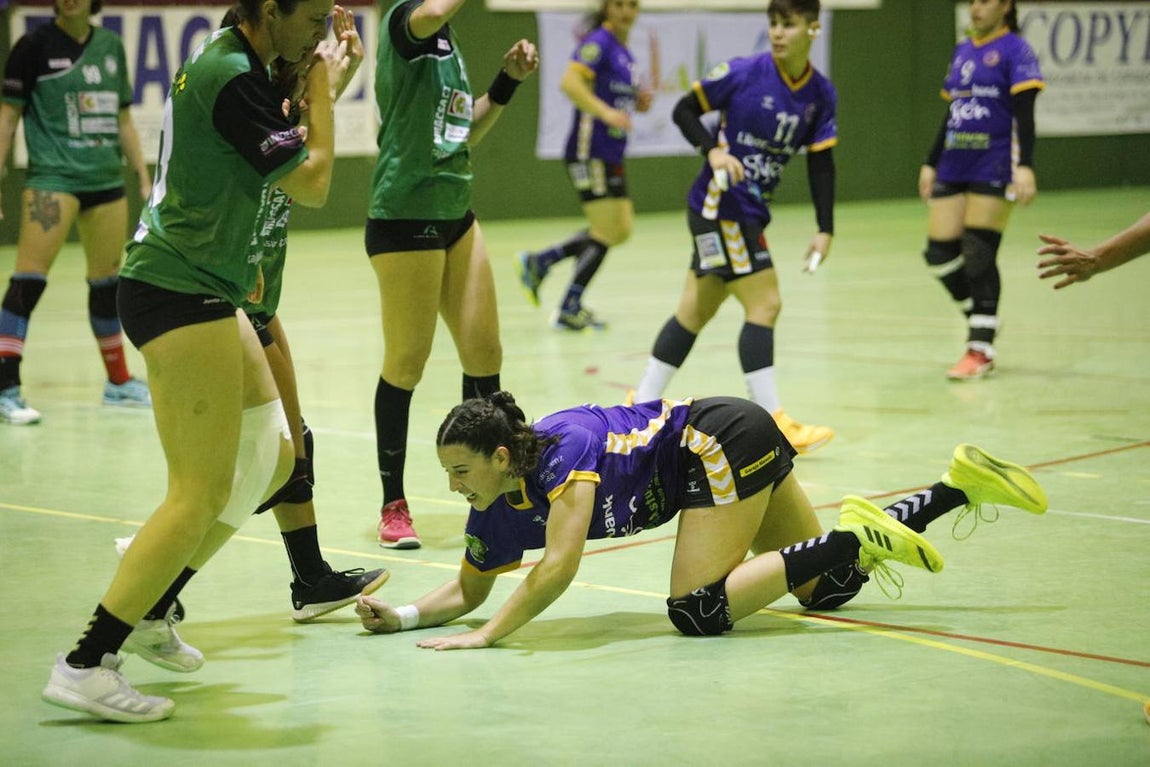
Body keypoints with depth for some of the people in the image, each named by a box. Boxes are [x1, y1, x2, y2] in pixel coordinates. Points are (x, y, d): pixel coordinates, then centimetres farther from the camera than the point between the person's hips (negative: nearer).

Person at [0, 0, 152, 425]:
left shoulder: (111, 45, 10)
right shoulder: (35, 45, -4)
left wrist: (143, 176, 16)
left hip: (107, 179, 5)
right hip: (53, 177, -5)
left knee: (107, 280, 13)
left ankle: (119, 381, 26)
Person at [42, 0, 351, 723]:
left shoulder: (227, 59, 11)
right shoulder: (233, 79, -19)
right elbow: (313, 184, -14)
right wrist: (322, 91, -2)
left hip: (202, 292, 11)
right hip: (182, 293, -11)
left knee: (272, 455, 16)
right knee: (201, 493, -10)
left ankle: (154, 605, 23)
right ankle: (85, 664, -9)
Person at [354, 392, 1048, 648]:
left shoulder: (563, 449, -28)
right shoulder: (498, 515, -4)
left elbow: (560, 566, -37)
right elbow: (469, 591, 8)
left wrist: (487, 636, -33)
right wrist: (404, 617, -9)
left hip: (722, 441, -8)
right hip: (741, 446, 8)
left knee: (697, 614, -18)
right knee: (828, 592, 12)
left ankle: (854, 535, -12)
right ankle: (961, 484, 15)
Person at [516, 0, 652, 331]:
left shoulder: (624, 52, 15)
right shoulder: (600, 41, -12)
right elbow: (569, 82, -27)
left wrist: (638, 102, 4)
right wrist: (606, 112, -35)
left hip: (610, 155, 9)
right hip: (591, 151, -9)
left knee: (621, 230, 11)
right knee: (607, 233, -4)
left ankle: (538, 263, 18)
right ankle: (568, 310, 7)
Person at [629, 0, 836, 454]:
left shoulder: (821, 94, 2)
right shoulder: (743, 73, -13)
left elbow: (821, 163, 4)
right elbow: (684, 111, -4)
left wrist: (824, 230, -1)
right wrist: (714, 151, -20)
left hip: (749, 212, 6)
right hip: (719, 205, -6)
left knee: (696, 310, 12)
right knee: (764, 303, -13)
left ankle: (643, 406, 21)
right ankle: (772, 422, -12)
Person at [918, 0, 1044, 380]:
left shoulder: (1014, 50, -5)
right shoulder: (962, 52, 17)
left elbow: (1024, 116, -11)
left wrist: (1025, 167, -20)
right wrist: (931, 163, 21)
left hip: (993, 169, -7)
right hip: (954, 169, 7)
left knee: (977, 255, -9)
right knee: (940, 254, 0)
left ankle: (981, 348, 0)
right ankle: (982, 320, 20)